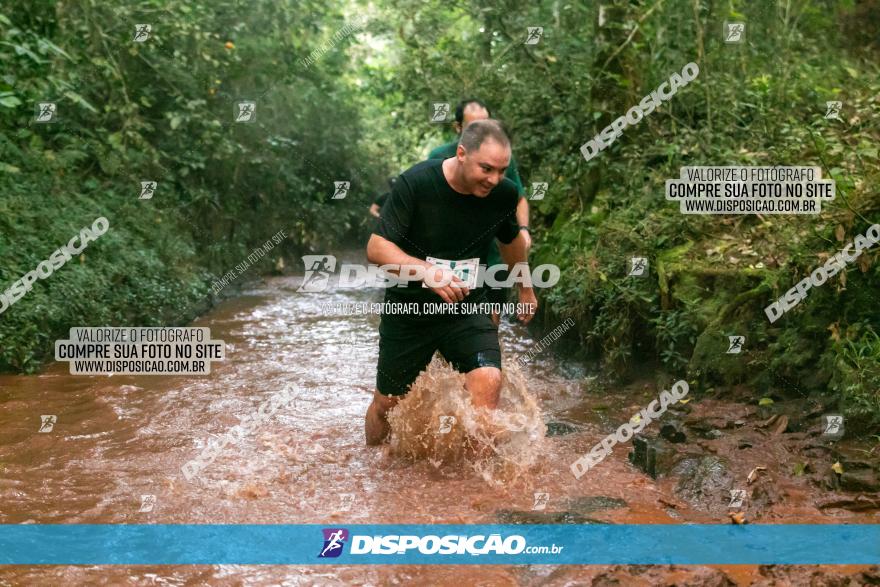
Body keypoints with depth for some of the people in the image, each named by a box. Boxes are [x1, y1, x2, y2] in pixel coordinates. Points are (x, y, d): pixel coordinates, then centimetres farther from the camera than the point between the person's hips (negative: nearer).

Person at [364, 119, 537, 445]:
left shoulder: (504, 194, -9)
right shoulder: (415, 183, -22)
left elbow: (512, 239, 13)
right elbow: (376, 248, -23)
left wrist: (525, 288, 26)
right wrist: (428, 272, -39)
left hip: (468, 308, 2)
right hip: (409, 309, -2)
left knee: (488, 380, -24)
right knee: (387, 401, 13)